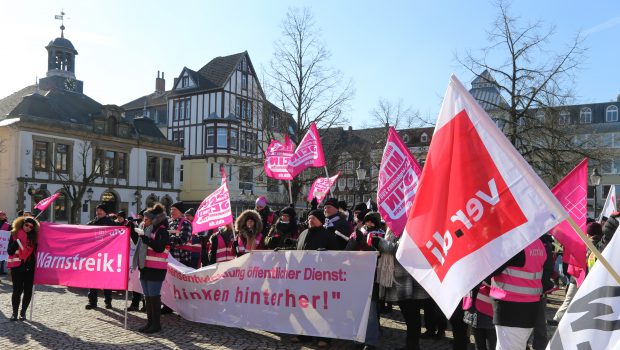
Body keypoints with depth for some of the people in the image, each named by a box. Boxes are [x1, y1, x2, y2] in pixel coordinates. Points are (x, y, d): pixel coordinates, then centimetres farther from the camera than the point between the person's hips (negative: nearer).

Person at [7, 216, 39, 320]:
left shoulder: (33, 237, 6)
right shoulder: (15, 235, 0)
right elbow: (10, 251, -6)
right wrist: (16, 242, -22)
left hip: (30, 268, 3)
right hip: (17, 267, -2)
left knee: (28, 291, 4)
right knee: (17, 290, -4)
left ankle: (23, 312, 19)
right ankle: (15, 312, 12)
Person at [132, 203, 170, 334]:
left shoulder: (162, 231, -9)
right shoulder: (148, 230, 18)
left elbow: (160, 248, -21)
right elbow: (140, 244, 30)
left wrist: (147, 240, -33)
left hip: (156, 269, -9)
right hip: (145, 268, 9)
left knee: (154, 296, -7)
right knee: (147, 296, 12)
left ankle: (156, 324, 0)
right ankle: (150, 322, 20)